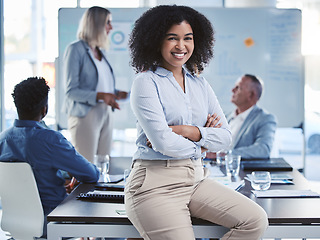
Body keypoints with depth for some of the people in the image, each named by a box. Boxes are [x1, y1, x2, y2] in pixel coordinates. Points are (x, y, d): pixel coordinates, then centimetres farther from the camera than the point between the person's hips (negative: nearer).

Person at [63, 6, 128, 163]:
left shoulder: (101, 51, 16)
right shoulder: (76, 50, -7)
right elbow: (71, 91, -12)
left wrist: (117, 94, 4)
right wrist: (100, 95, -24)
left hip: (105, 114, 8)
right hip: (85, 115, -7)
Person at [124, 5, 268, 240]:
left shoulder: (200, 84, 14)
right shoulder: (146, 82, -4)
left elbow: (225, 136, 6)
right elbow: (163, 142, -15)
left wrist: (186, 131, -10)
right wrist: (200, 145, 2)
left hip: (196, 178, 6)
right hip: (156, 184, -6)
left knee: (256, 220, -11)